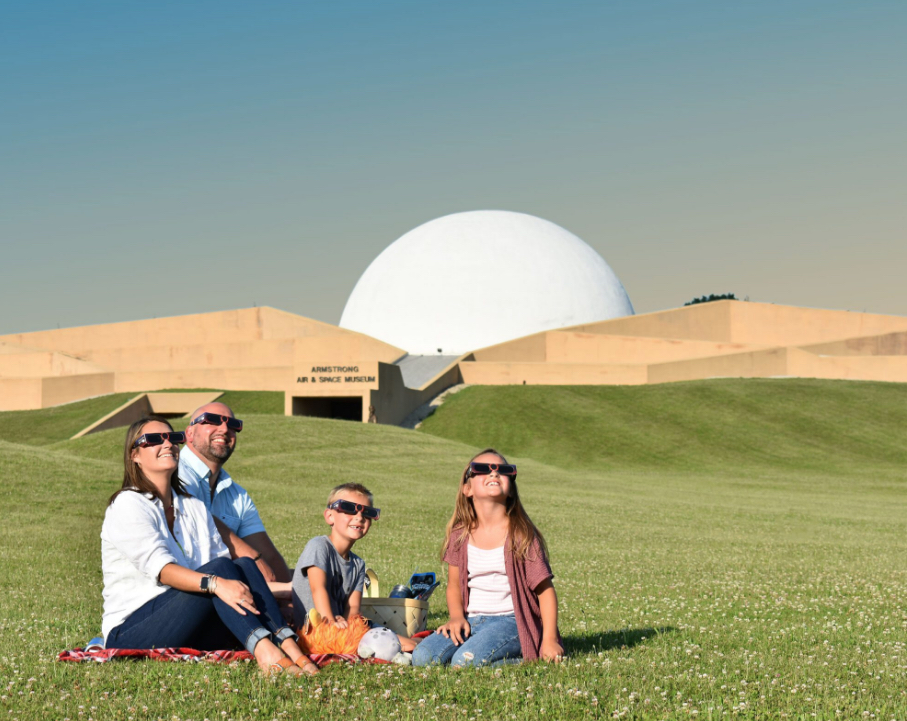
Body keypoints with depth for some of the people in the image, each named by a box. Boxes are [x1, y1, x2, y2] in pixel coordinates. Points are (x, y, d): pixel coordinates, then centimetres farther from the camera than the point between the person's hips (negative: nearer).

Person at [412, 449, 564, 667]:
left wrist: (549, 641, -12)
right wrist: (457, 616, -6)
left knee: (465, 661, -31)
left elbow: (545, 590, -4)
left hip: (510, 621, -4)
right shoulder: (460, 535, 7)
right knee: (422, 657, -19)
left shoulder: (521, 534, -4)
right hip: (471, 621, 4)